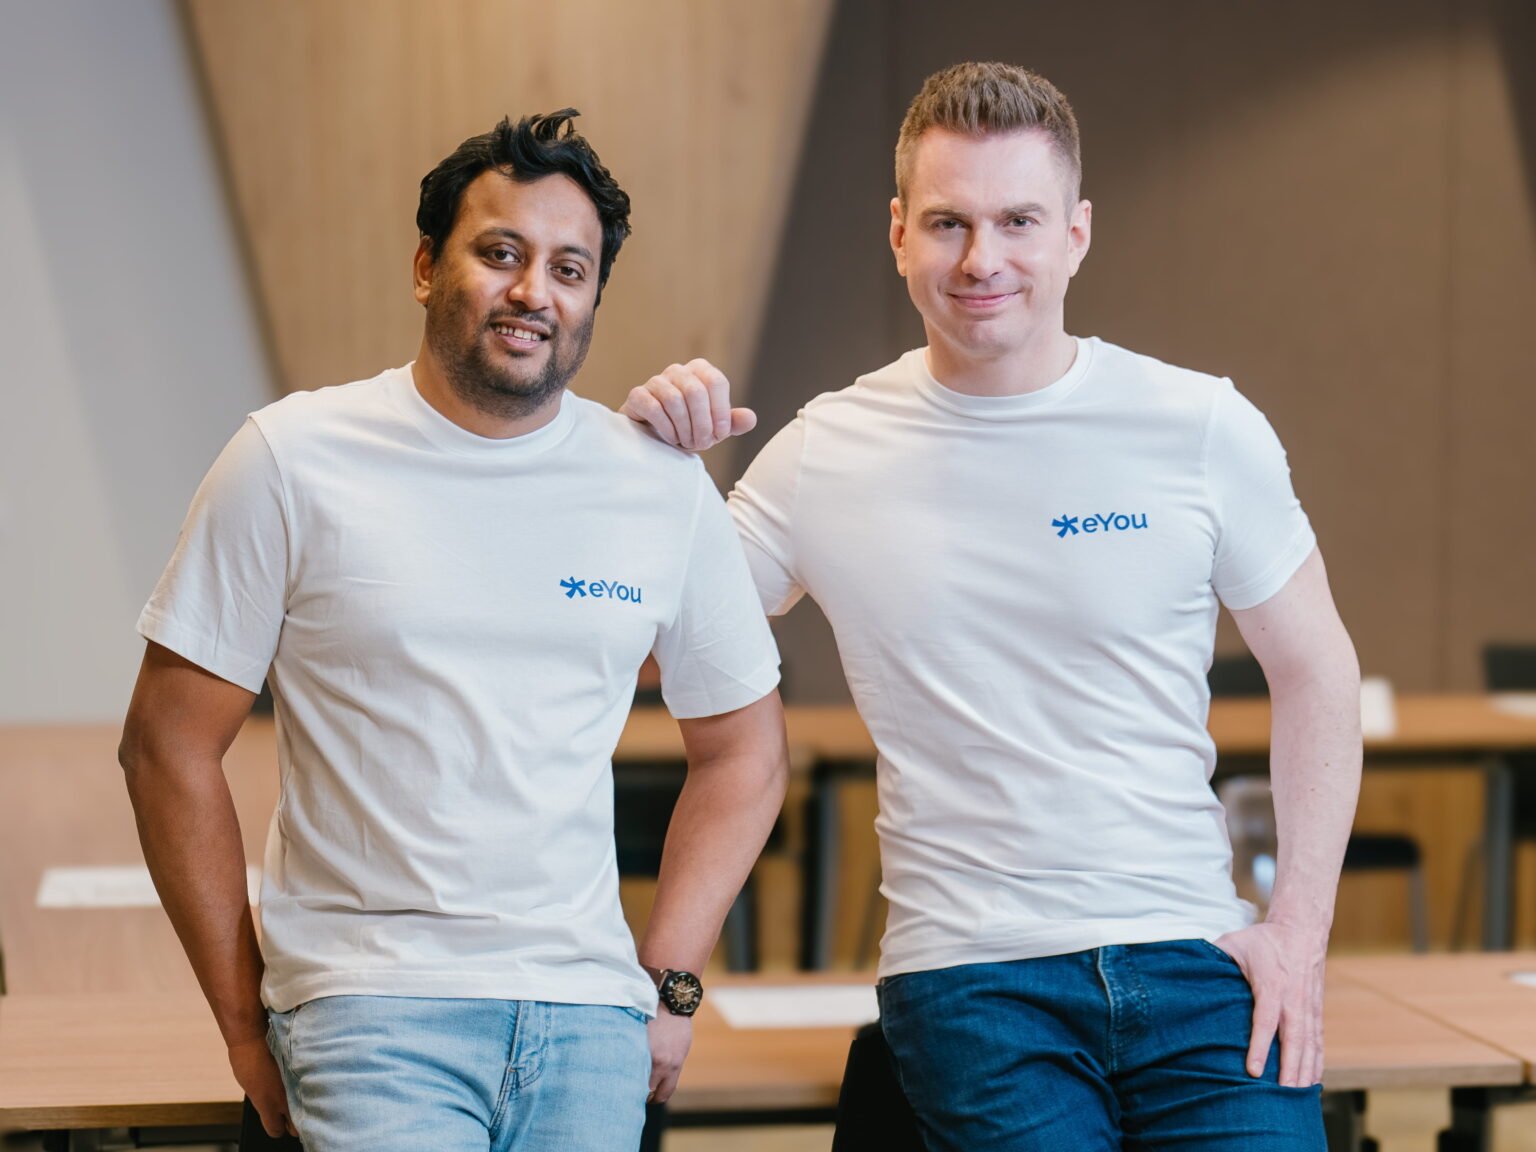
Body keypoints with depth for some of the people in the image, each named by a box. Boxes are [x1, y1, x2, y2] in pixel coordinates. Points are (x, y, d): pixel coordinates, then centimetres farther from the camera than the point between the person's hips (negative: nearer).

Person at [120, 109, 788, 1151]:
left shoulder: (665, 486, 7)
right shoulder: (295, 460, -1)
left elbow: (742, 750, 16)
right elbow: (169, 746, 1)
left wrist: (670, 988, 8)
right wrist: (245, 1021, 0)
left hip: (586, 1022, 4)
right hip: (367, 1007, -3)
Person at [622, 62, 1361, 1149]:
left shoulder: (1201, 427, 0)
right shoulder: (827, 454, 1)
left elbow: (1314, 670, 8)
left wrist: (1300, 926, 0)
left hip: (1196, 961, 1)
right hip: (971, 979, 0)